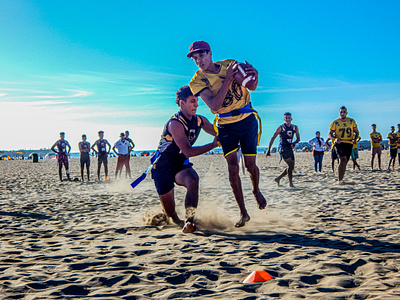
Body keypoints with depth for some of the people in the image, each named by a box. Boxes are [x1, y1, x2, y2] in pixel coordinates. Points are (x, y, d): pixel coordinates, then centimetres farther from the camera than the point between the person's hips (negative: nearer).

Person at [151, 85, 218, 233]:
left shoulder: (200, 120, -1)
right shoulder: (175, 123, -24)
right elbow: (188, 151, -31)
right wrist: (213, 145, -31)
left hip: (181, 165, 5)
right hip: (163, 168, -5)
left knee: (193, 180, -33)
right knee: (170, 213, 1)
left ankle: (189, 221, -31)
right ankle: (177, 220, 38)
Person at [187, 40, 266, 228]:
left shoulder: (230, 65, -5)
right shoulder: (197, 81, -11)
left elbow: (251, 87, -13)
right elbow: (214, 105, -24)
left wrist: (254, 76, -36)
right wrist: (227, 80, -31)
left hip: (247, 120, 1)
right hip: (225, 126, -1)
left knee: (250, 165, 0)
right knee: (233, 167, -12)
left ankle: (256, 191, 34)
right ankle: (243, 212, -1)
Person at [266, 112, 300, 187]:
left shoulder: (295, 128, 9)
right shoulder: (280, 128, -5)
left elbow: (298, 138, 10)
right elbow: (273, 138, -3)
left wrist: (294, 143, -14)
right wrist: (269, 150, -7)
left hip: (290, 148, 6)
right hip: (283, 147, -6)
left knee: (291, 167, 6)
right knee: (290, 164, -18)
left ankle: (278, 178, 21)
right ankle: (290, 183, -13)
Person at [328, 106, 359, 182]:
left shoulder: (352, 121, 8)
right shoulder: (335, 122, -1)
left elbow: (356, 132, 15)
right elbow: (330, 134, 2)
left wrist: (355, 139, -6)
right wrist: (334, 139, -19)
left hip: (349, 144, 4)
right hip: (340, 143, -4)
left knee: (345, 162, 8)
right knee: (343, 159, -22)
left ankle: (341, 179, 23)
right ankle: (340, 179, -19)